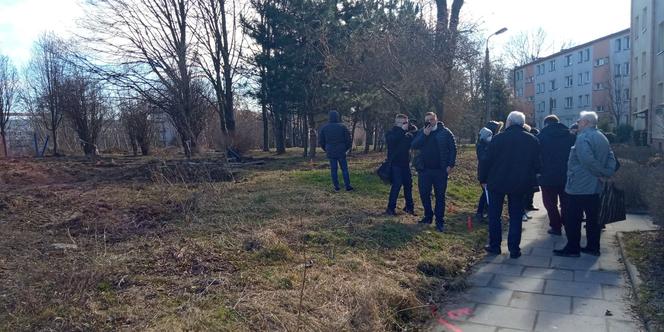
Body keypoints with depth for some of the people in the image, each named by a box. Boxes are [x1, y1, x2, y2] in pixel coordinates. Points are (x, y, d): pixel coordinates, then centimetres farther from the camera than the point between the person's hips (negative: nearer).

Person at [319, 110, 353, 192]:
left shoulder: (324, 128, -1)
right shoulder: (342, 127, -6)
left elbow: (321, 141, 4)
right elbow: (348, 139, -3)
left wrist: (326, 149, 18)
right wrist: (346, 148, 14)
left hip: (330, 152, 2)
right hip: (341, 152, -1)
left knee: (333, 170, 7)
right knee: (344, 169, 5)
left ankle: (336, 187, 9)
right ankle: (348, 186, 4)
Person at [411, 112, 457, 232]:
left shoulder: (445, 132, -1)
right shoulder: (421, 132, 7)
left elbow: (453, 149, -2)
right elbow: (413, 146, -5)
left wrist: (450, 165, -10)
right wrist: (424, 135, -15)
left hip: (440, 170, -3)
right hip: (424, 169, 3)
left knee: (440, 196, 2)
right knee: (424, 194, 9)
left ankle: (440, 221, 8)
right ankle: (428, 216, 26)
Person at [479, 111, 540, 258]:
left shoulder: (498, 138, -10)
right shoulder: (532, 140, 0)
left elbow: (488, 160, -8)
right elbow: (537, 164, 4)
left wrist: (483, 179, 3)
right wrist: (531, 181, 13)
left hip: (497, 183, -2)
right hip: (519, 184, 3)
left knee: (494, 215, 10)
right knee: (516, 217, 9)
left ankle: (494, 246, 15)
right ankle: (514, 249, 10)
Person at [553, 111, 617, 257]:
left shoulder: (583, 137, -16)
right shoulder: (602, 138, 14)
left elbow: (588, 160, -28)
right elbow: (611, 158, 11)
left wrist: (600, 173, -15)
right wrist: (607, 173, 0)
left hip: (579, 186, -9)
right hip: (595, 186, 9)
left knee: (572, 219, 0)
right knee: (593, 217, 14)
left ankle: (572, 248, 5)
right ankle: (593, 247, 21)